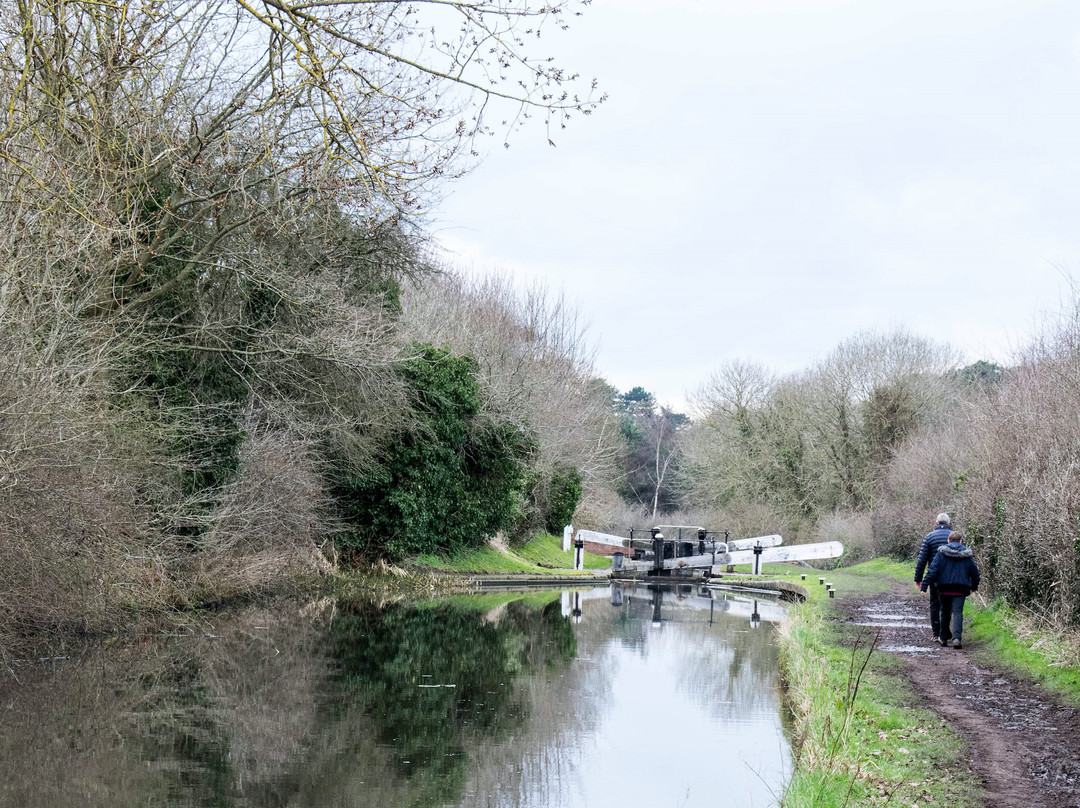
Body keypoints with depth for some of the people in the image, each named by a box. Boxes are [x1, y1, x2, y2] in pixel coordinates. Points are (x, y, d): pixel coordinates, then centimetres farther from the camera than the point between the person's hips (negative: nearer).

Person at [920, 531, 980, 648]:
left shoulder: (941, 553, -1)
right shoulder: (966, 555, 4)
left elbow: (933, 570, -7)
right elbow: (974, 572, 11)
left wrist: (925, 585, -7)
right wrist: (974, 586, 28)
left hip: (944, 588, 1)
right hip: (960, 589, 0)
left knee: (945, 613, 15)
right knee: (957, 612, -4)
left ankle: (944, 638, 22)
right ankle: (956, 637, -24)